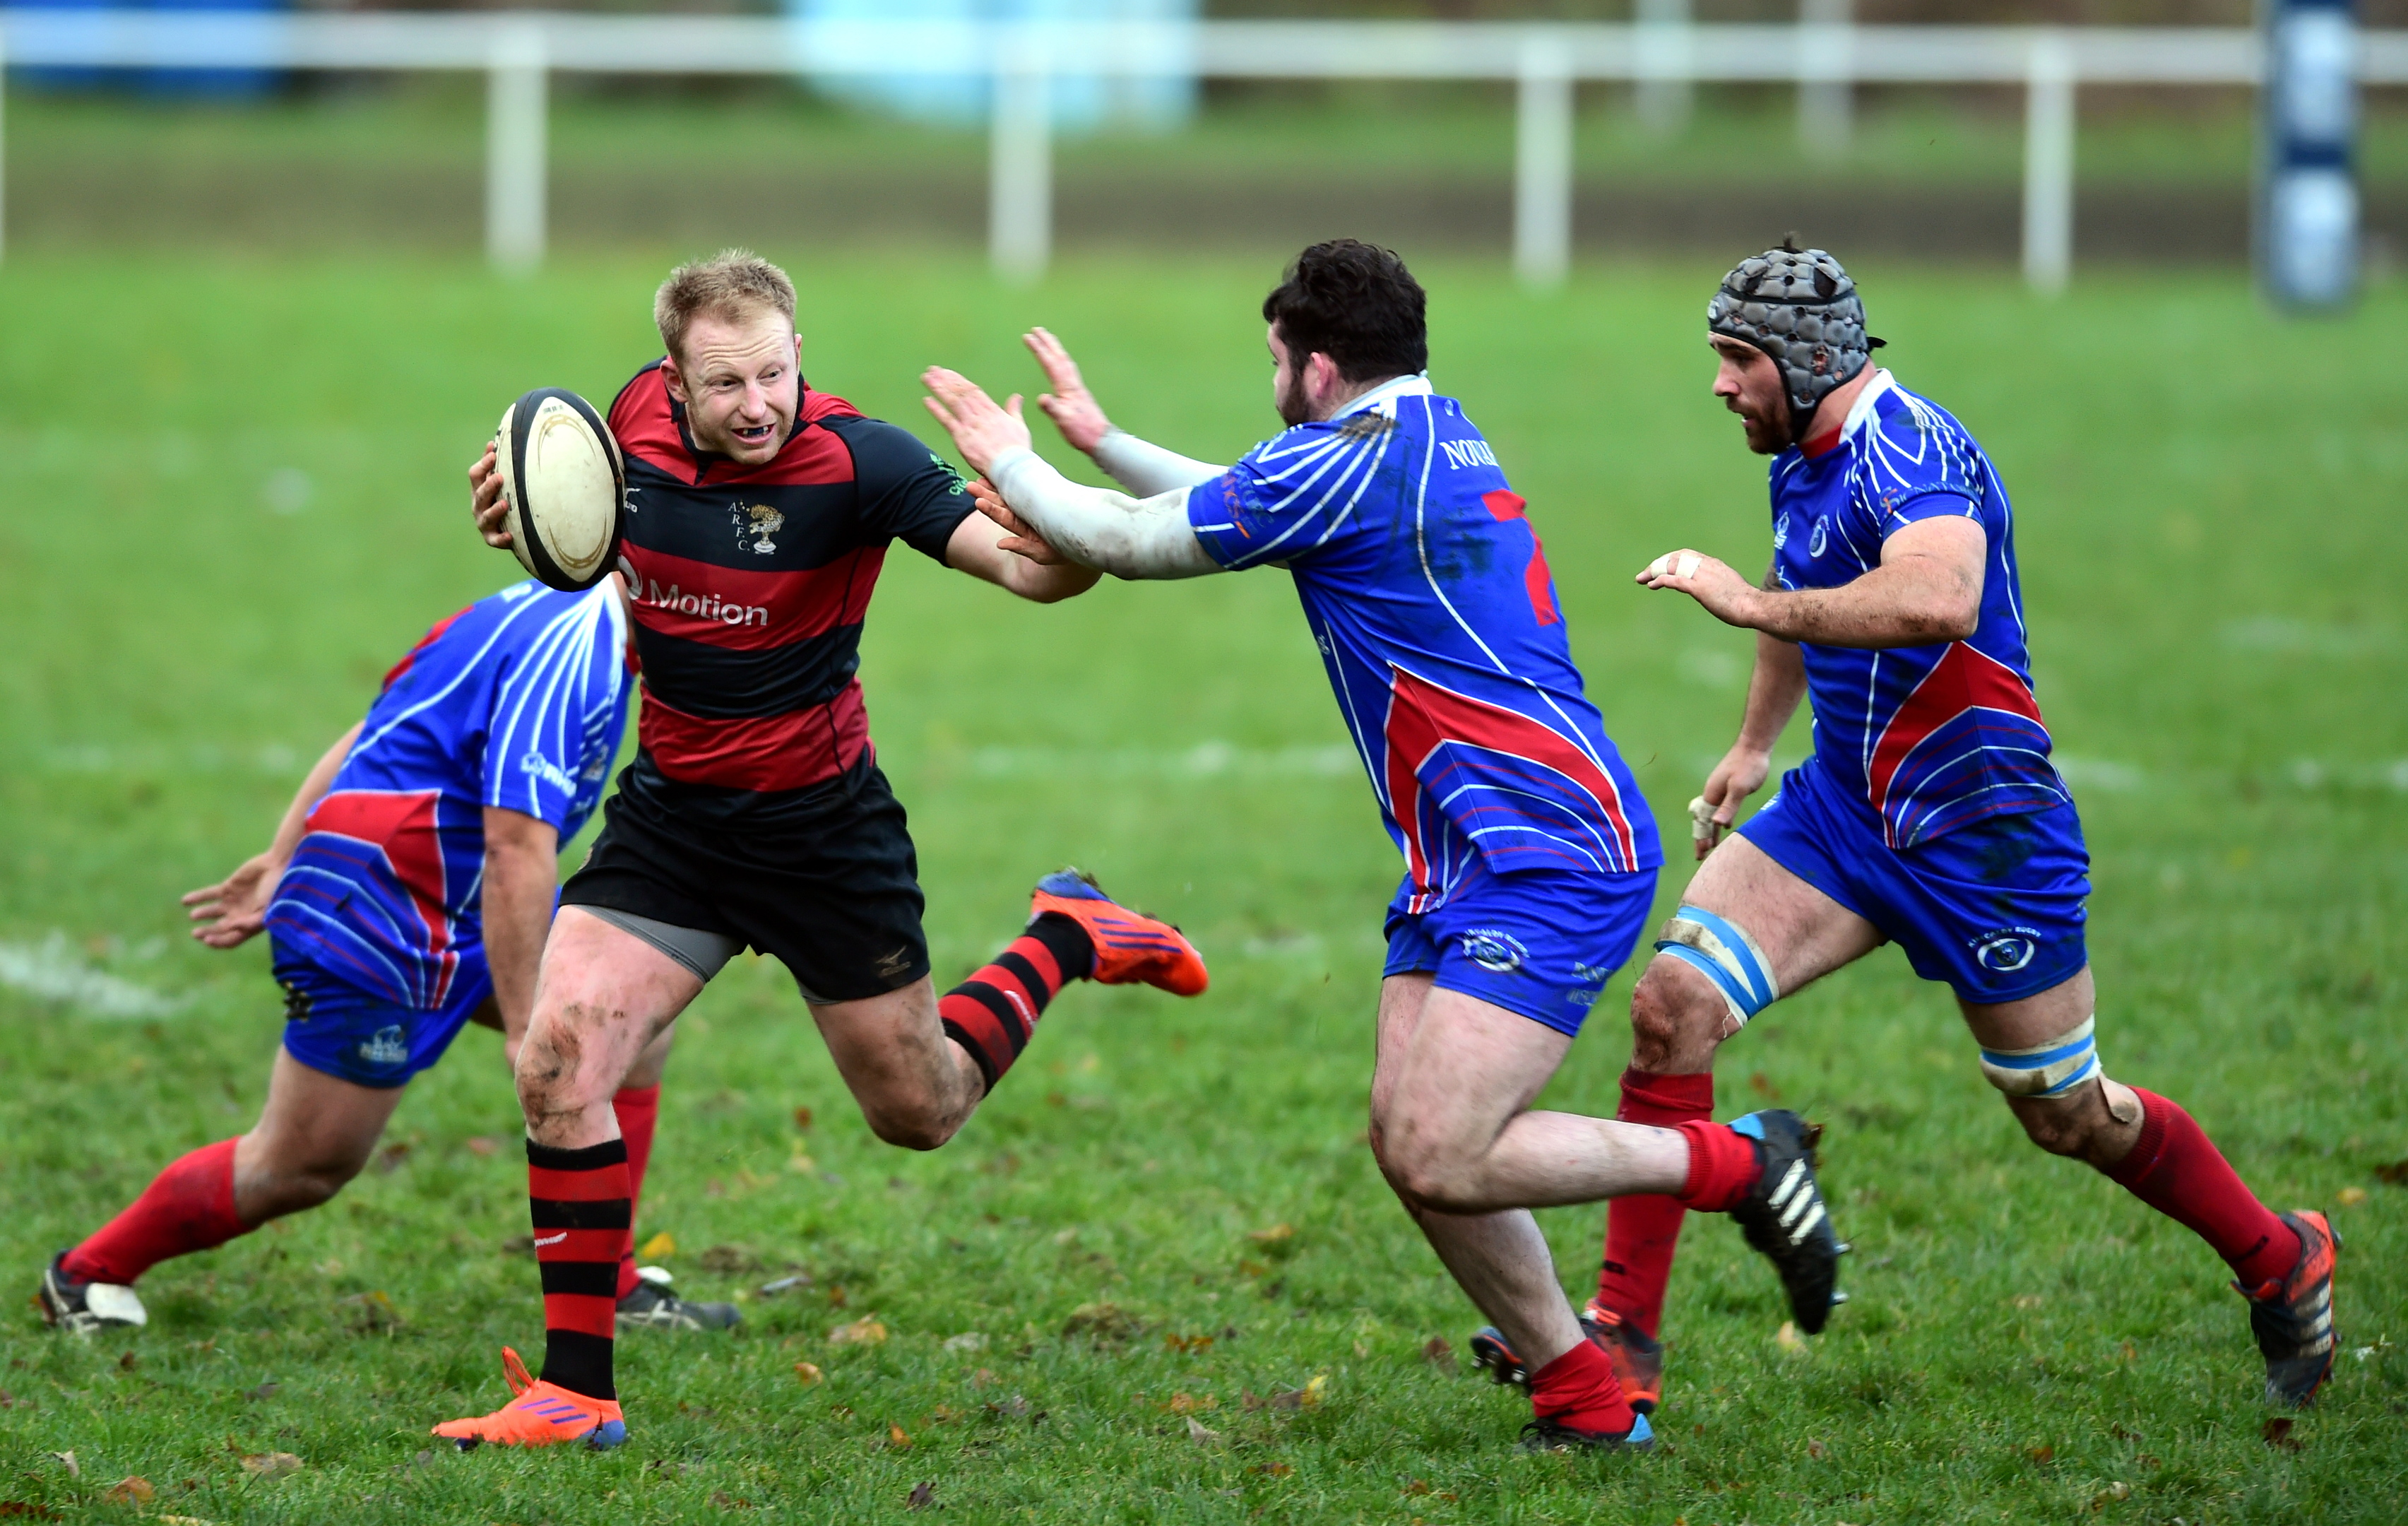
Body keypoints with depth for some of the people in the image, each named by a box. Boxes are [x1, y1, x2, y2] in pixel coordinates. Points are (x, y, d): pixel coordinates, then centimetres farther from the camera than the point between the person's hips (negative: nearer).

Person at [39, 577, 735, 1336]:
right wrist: (523, 1032, -25)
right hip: (376, 909, -10)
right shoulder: (570, 655, -23)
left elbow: (383, 728, 15)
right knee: (306, 1168, 0)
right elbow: (515, 850, -28)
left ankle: (602, 1287, 12)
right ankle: (89, 1273, 19)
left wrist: (282, 863, 19)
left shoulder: (556, 613, 9)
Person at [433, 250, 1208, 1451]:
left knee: (918, 1112, 11)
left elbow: (1025, 566, -31)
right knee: (556, 1062, -14)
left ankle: (1062, 941, 40)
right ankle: (575, 1390, -5)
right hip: (669, 814, 3)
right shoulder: (637, 420, -9)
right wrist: (522, 506, -6)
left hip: (822, 826, -3)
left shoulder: (852, 460, -23)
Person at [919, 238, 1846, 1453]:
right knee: (1408, 1143, 5)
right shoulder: (1432, 436, 16)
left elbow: (1130, 544, -3)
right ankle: (1584, 1400, 10)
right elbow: (1243, 507, 35)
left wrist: (1012, 461, 14)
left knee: (1440, 1158, -17)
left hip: (1548, 858, -10)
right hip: (1466, 858, 10)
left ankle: (1736, 1163, -3)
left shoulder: (1351, 459, -14)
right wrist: (1100, 440, 37)